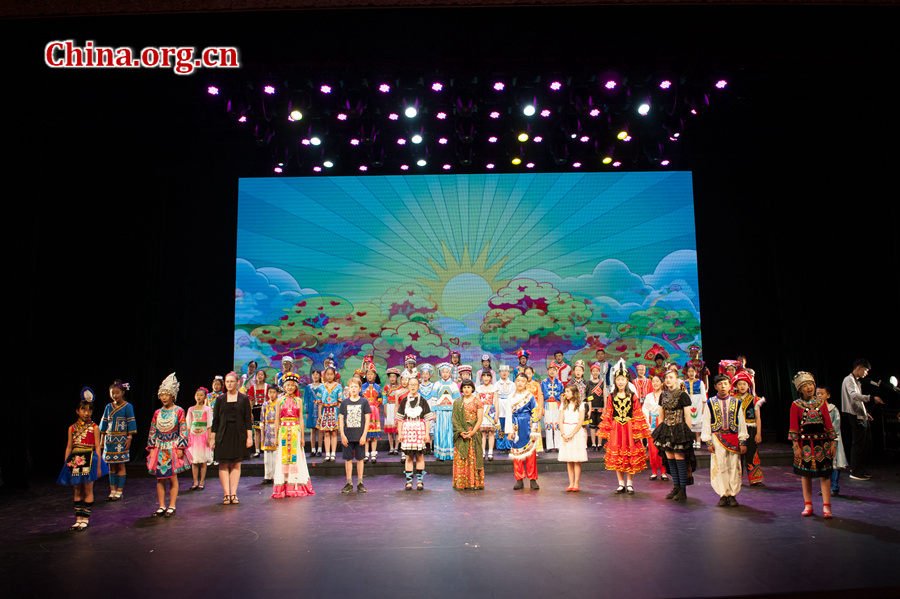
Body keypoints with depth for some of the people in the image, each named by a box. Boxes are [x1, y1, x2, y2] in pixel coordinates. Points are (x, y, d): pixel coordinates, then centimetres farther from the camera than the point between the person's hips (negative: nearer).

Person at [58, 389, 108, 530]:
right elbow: (69, 447, 12)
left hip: (89, 459, -3)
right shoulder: (72, 428, 8)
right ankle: (78, 519, 16)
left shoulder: (94, 428, -1)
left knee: (88, 489, -1)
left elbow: (97, 447, -1)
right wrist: (66, 464, 8)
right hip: (75, 459, 3)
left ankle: (85, 518, 7)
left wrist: (98, 466, -4)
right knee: (77, 490, 8)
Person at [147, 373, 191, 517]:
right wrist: (151, 448, 3)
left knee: (173, 478, 0)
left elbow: (183, 431, -5)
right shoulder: (157, 413, 7)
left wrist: (180, 448, -10)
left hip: (173, 449, -4)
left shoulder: (179, 411, -3)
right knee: (160, 478, 6)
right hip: (160, 449, 4)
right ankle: (162, 506, 15)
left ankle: (172, 506, 8)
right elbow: (152, 432, 11)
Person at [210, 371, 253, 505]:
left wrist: (249, 436, -3)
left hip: (238, 435, -1)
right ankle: (226, 494, 5)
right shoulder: (220, 400, 7)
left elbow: (248, 419, 3)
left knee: (236, 465, 1)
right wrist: (212, 438, 3)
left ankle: (233, 494, 6)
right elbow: (215, 420, 8)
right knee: (223, 465, -1)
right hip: (223, 435, 1)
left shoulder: (244, 399, 4)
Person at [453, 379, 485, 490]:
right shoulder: (457, 402, 9)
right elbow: (454, 419, 4)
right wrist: (460, 431, -10)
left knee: (473, 457, -3)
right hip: (461, 433, 2)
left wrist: (472, 432, -12)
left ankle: (474, 482, 3)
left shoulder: (477, 401, 3)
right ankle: (461, 483, 3)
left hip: (474, 432, -2)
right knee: (460, 457, -2)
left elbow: (480, 419, -2)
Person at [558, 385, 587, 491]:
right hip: (565, 432, 3)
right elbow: (561, 420, 5)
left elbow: (581, 422, -6)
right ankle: (571, 484, 8)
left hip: (577, 432, -3)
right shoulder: (564, 405, 12)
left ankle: (576, 484, 1)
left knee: (577, 460, -3)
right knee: (568, 460, 4)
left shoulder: (580, 405, 2)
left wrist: (571, 434, -14)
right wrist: (563, 434, -10)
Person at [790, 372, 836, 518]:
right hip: (805, 443, -1)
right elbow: (794, 428, -1)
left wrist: (832, 443, 3)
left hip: (822, 442, 1)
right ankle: (808, 505, 16)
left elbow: (828, 424, 7)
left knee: (825, 473, -1)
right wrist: (796, 446, -6)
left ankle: (826, 506, 4)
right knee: (805, 474, 6)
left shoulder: (821, 403, 5)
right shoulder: (796, 405, -1)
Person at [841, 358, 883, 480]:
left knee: (867, 443, 12)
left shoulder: (857, 381, 21)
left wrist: (866, 412, 21)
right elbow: (854, 395, -28)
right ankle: (855, 471, -1)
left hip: (862, 417, 10)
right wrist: (871, 398, -36)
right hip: (856, 417, -10)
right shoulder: (849, 380, -10)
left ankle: (860, 469, 21)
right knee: (858, 443, -7)